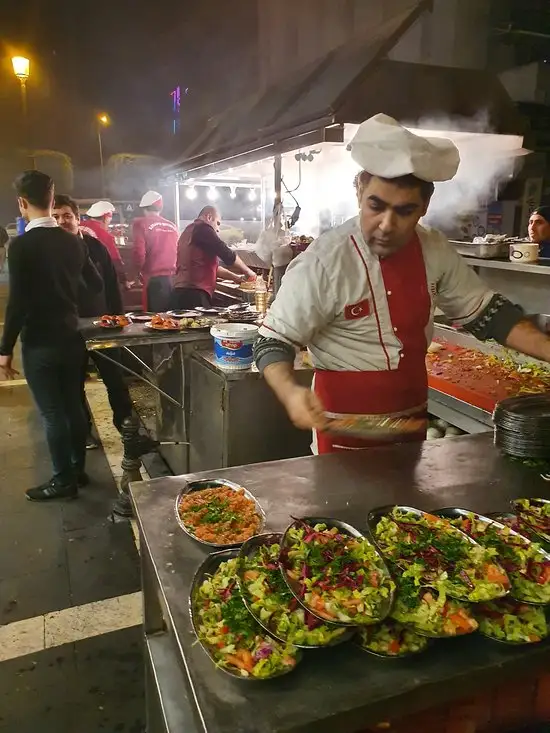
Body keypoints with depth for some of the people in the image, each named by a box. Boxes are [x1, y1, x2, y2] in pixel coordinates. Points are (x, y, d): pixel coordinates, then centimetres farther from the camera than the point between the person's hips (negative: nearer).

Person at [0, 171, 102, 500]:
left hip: (40, 343, -6)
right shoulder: (73, 241, 2)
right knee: (74, 406, 15)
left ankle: (64, 480, 15)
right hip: (72, 337, 6)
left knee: (52, 413, 4)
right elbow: (97, 284, 14)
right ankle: (78, 469, 28)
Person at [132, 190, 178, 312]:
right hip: (173, 279, 5)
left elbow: (139, 253, -9)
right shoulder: (172, 226, 13)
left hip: (154, 279, -5)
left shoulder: (141, 223, -2)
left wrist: (141, 271, 7)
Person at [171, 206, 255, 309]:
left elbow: (211, 266, 28)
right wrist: (247, 271, 6)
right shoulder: (203, 228, -4)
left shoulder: (189, 231, 26)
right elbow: (227, 254, -9)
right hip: (194, 293, -10)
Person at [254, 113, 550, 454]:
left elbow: (485, 312, 5)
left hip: (412, 419, 6)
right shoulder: (322, 264, -23)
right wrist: (290, 392, -37)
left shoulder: (435, 252, -6)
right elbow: (273, 342, -18)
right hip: (345, 431, -6)